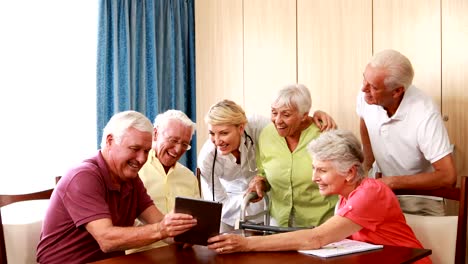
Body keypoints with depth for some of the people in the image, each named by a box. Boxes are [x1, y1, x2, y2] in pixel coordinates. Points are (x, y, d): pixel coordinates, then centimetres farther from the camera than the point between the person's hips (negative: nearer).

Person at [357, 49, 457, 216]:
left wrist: (393, 182, -22)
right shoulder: (365, 95, -15)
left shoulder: (425, 114, -30)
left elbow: (448, 176, -29)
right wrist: (367, 164, 5)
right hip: (380, 182, 4)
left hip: (421, 194, -3)